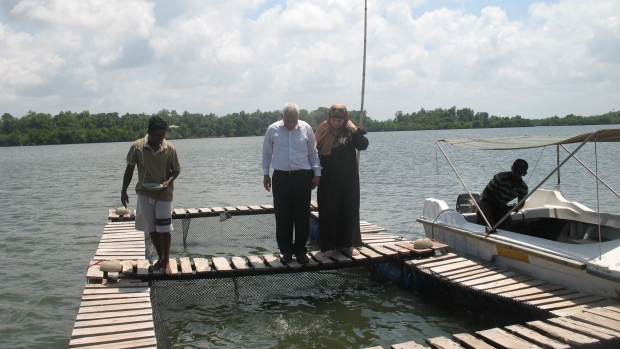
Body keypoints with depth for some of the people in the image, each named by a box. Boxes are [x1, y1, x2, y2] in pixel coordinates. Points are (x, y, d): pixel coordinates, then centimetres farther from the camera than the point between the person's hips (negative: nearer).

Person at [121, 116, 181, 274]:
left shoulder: (169, 148, -9)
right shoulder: (137, 147, -7)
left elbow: (176, 170, 2)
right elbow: (129, 169, 2)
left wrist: (169, 181, -18)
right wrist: (124, 191, -2)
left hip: (164, 193, -1)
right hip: (144, 193, 2)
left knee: (164, 229, -1)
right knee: (151, 228, 9)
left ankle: (166, 261, 14)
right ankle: (160, 258, 26)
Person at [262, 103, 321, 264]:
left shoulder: (306, 128, -1)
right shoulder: (273, 130, 0)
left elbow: (313, 152, 6)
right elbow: (267, 153, 10)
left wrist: (317, 174, 4)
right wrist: (265, 174, 8)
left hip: (303, 177, 0)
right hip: (281, 177, 0)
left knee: (302, 215, 4)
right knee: (282, 216, 4)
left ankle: (300, 250, 18)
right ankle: (286, 250, 17)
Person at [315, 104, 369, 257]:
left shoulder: (350, 132, 0)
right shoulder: (323, 130, -1)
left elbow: (363, 145, -11)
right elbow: (317, 151, -1)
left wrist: (355, 130, -22)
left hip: (348, 179, 1)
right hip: (328, 180, -1)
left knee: (348, 210, 7)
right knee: (328, 212, 4)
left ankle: (347, 244, 19)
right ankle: (328, 246, 12)